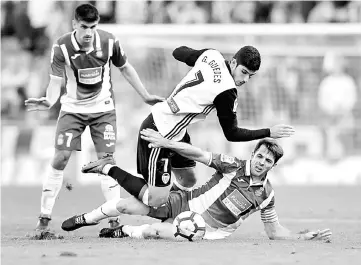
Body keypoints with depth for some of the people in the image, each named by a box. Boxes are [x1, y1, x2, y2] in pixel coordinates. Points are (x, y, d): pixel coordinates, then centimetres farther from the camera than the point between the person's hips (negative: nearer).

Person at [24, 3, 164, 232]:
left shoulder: (109, 42, -14)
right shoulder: (62, 48, -19)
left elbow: (125, 68, 3)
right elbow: (56, 82, -18)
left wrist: (146, 96, 6)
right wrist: (48, 102, -39)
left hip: (103, 108, 1)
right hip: (73, 108, -1)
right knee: (60, 159, -10)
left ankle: (115, 219, -4)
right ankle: (45, 217, -2)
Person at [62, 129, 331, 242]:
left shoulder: (266, 195, -7)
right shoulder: (233, 166, -12)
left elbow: (275, 231, 2)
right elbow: (199, 154, -17)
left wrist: (304, 236, -13)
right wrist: (166, 142, -27)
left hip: (207, 230, -1)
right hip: (185, 204, 1)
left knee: (155, 231, -29)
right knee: (124, 204, -1)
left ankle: (124, 232, 3)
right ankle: (84, 219, 28)